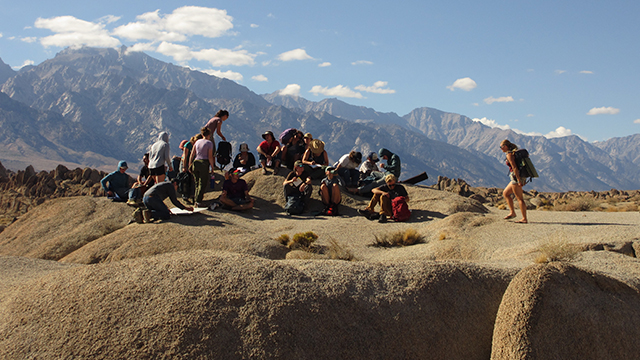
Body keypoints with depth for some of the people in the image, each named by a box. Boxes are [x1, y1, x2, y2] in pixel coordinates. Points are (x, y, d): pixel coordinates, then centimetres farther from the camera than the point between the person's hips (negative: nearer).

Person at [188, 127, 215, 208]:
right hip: (204, 163, -5)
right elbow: (210, 157, -8)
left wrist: (190, 165, 16)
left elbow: (192, 155, 10)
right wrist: (212, 167, -2)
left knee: (197, 183, 14)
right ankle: (198, 202, -7)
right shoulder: (209, 143, -4)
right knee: (203, 184, 0)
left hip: (196, 162, 5)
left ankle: (196, 201, 12)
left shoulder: (197, 142, 11)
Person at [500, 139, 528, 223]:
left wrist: (518, 180, -22)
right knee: (505, 193, 17)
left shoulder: (509, 154, -11)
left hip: (516, 177, -10)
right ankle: (512, 212, 14)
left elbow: (514, 167, -19)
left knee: (520, 198, -7)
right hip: (519, 177, 10)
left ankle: (524, 219, -5)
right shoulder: (515, 152, 18)